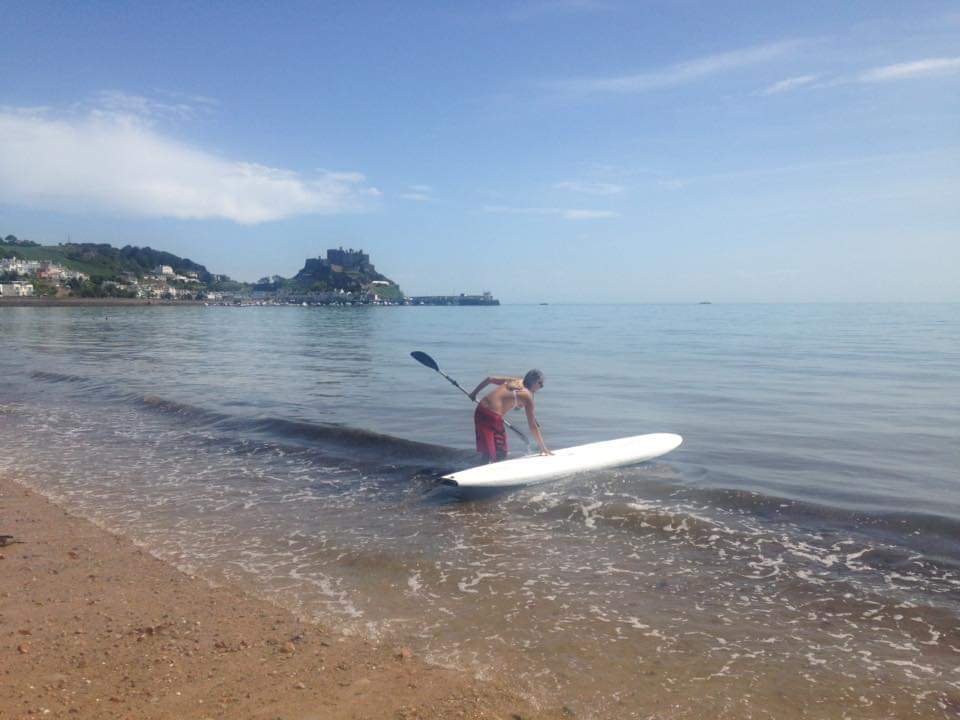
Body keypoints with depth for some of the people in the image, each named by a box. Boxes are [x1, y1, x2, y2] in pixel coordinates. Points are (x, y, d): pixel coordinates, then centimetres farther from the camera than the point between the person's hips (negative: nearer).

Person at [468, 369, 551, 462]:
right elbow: (533, 426, -2)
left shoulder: (513, 381, 15)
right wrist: (543, 448, 2)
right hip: (493, 416, -7)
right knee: (501, 454, 4)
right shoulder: (527, 395, -3)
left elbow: (489, 379, 18)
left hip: (480, 410, 7)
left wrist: (474, 392, 29)